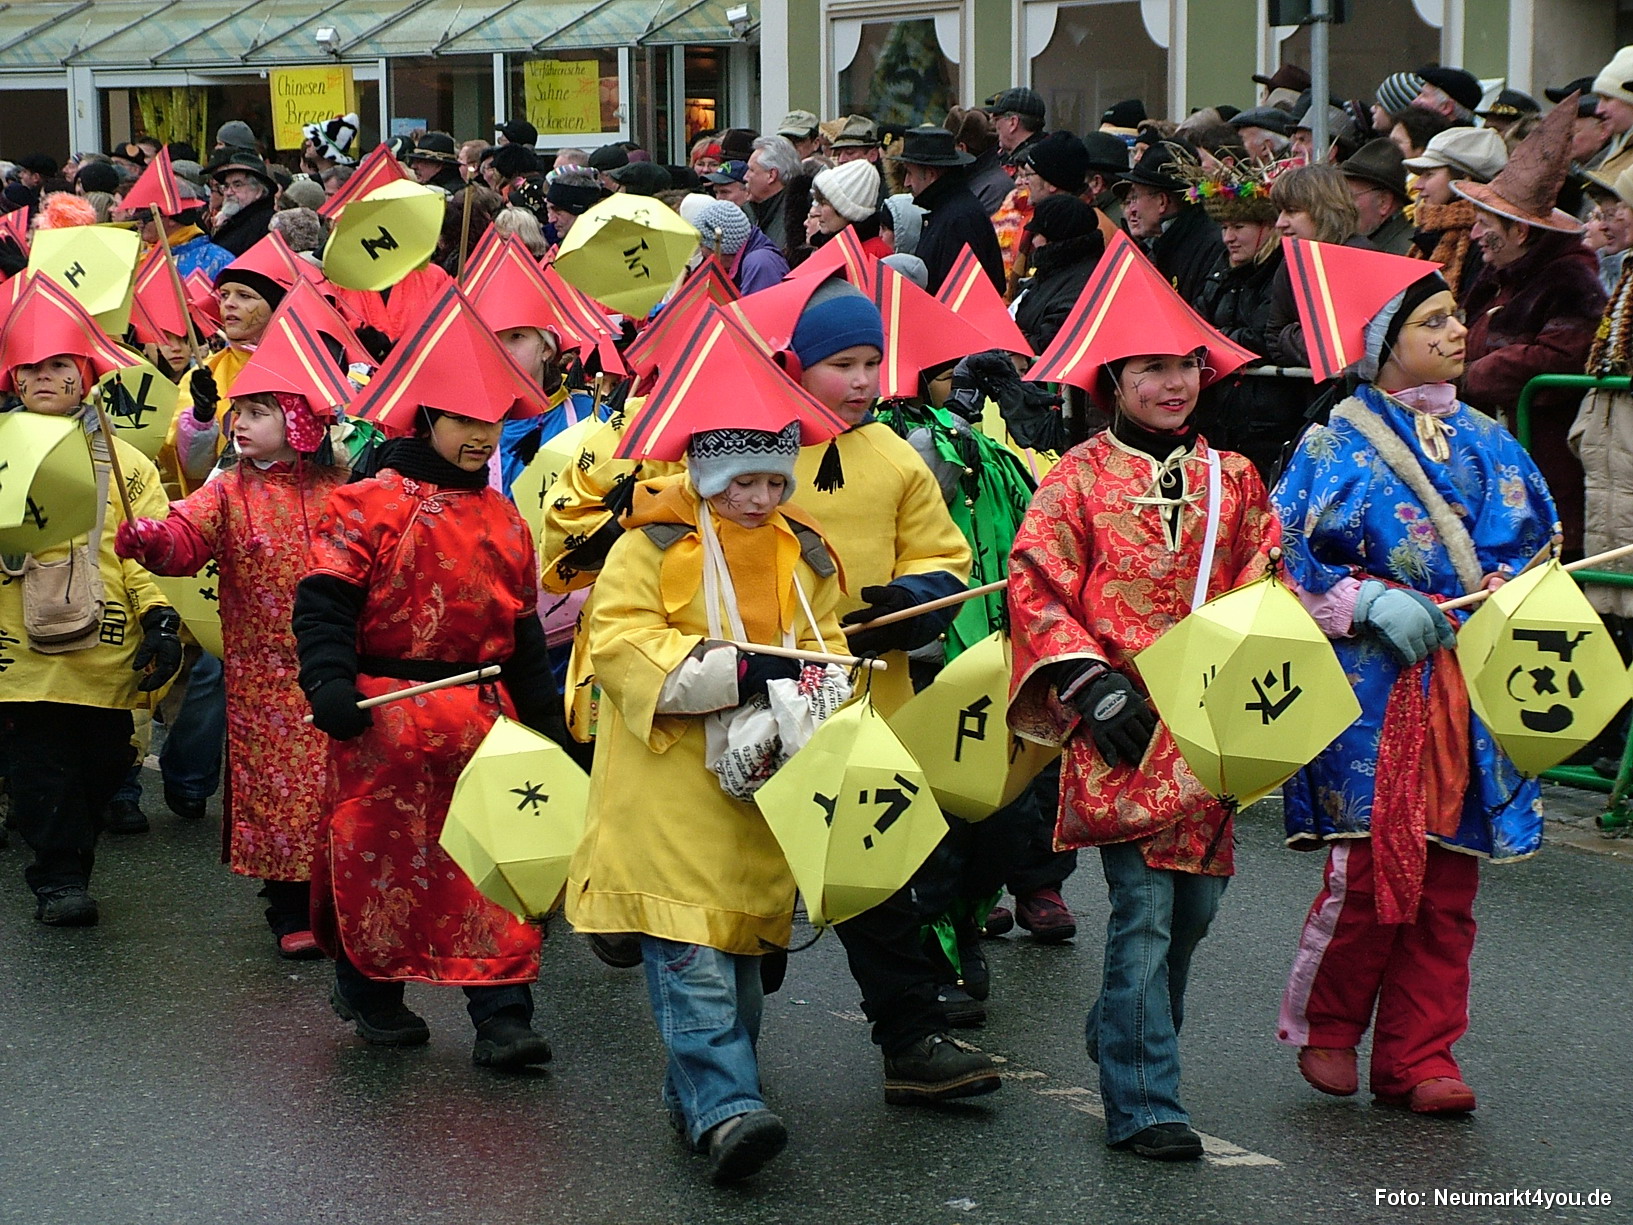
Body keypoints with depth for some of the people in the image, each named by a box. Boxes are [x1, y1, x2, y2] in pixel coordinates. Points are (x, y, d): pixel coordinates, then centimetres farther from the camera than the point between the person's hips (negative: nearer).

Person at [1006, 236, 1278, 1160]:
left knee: (1197, 904, 11)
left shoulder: (1233, 480, 11)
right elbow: (1035, 589, -4)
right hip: (1123, 733, -4)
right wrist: (1091, 682, -12)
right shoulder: (1081, 478, 0)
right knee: (1145, 910, -9)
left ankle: (1127, 1040, 34)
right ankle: (1143, 1104, -4)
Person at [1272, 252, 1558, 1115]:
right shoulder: (1338, 444, 1)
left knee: (1448, 879, 3)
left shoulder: (1488, 445, 15)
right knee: (1371, 864, -8)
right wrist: (1372, 601, -16)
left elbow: (1537, 544, 16)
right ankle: (1324, 1026, 14)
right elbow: (1292, 558, -3)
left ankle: (1419, 1056, 11)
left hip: (1472, 686, 4)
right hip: (1373, 682, -4)